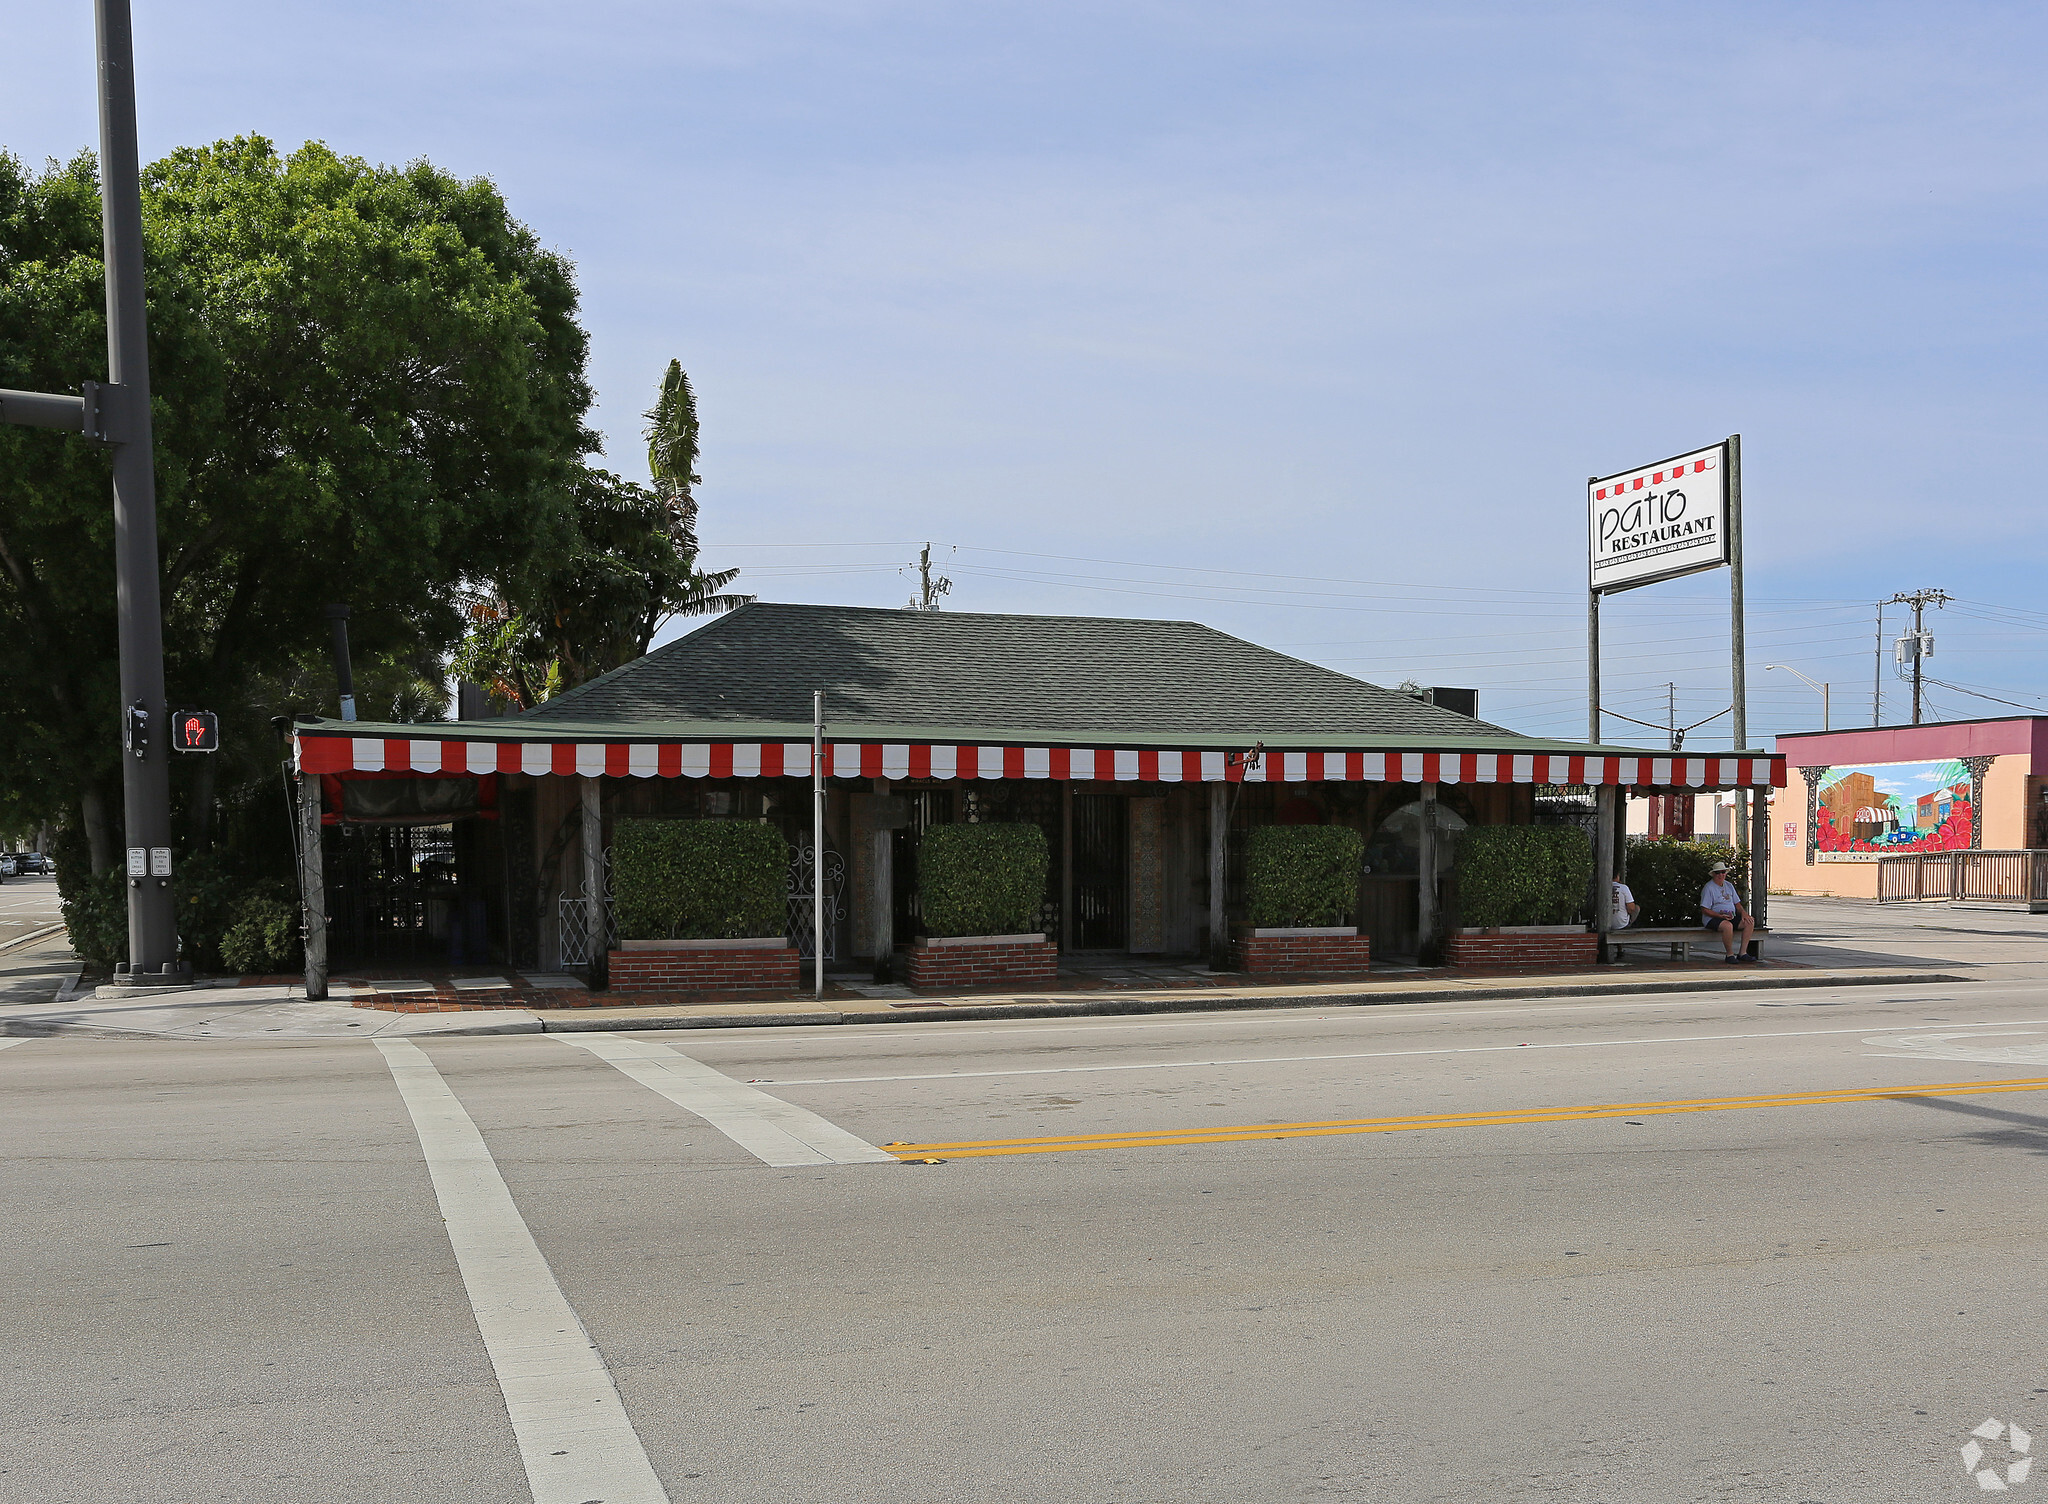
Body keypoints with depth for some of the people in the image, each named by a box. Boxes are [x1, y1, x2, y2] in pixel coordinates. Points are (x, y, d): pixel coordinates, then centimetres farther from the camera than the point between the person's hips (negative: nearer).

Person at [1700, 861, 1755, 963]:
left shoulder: (1729, 886, 17)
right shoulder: (1708, 888, -6)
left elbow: (1737, 904, 18)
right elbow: (1704, 910, -12)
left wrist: (1743, 912, -4)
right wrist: (1720, 915, -22)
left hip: (1731, 917, 7)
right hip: (1712, 919, -7)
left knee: (1750, 922, -14)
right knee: (1727, 925, -38)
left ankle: (1742, 952, -14)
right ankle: (1730, 955, -22)